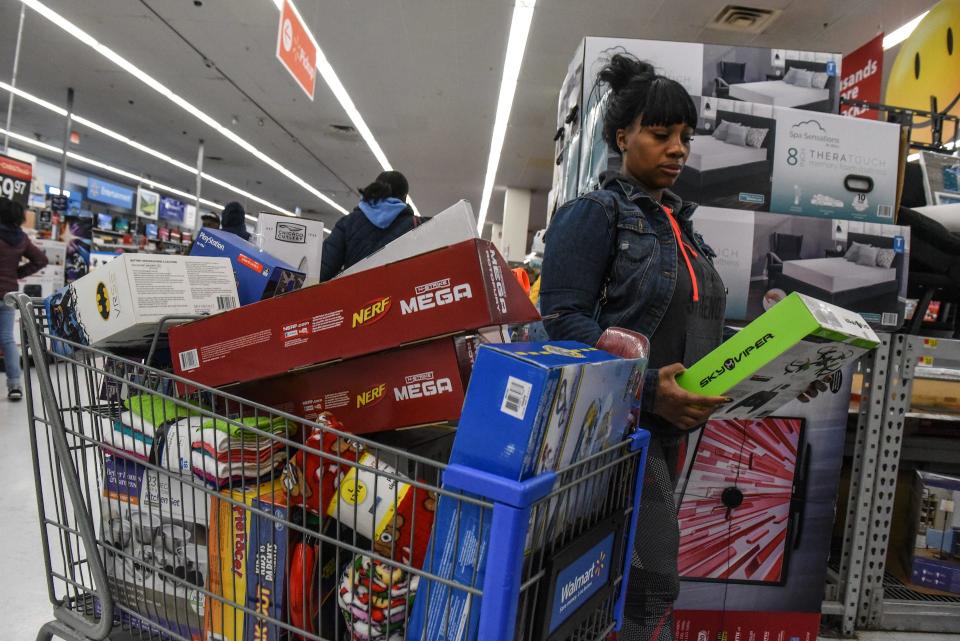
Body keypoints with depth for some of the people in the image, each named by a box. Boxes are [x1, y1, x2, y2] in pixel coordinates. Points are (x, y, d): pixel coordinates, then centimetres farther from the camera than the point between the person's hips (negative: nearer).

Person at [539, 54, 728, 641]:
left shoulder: (680, 224, 16)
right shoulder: (593, 213, -6)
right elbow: (563, 319, -17)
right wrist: (646, 388, -24)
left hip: (671, 426, 8)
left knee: (645, 578, 16)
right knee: (653, 584, -8)